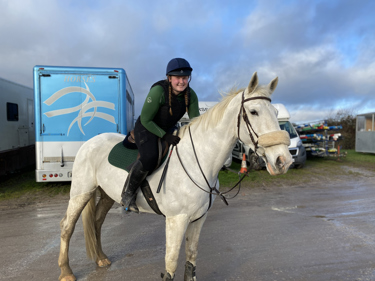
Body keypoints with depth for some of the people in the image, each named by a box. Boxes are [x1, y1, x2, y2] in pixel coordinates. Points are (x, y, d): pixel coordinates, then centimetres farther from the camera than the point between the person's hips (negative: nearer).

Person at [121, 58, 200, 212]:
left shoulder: (191, 95, -11)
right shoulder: (158, 91, -27)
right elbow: (146, 120, -22)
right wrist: (165, 136, -29)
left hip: (169, 130, 7)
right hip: (146, 129, -6)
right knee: (150, 158, -33)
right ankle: (127, 194, -9)